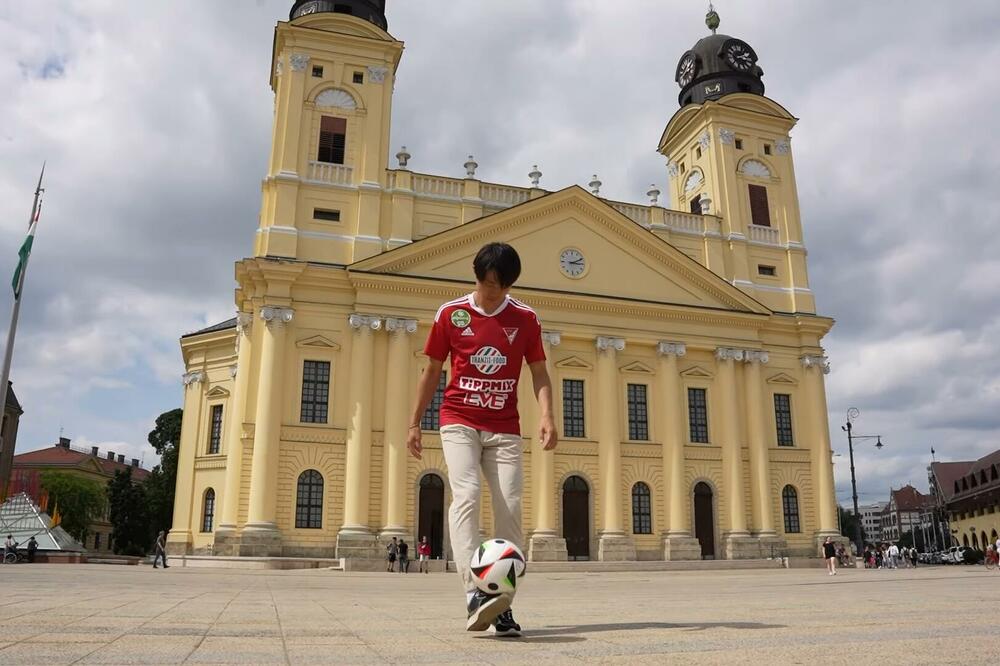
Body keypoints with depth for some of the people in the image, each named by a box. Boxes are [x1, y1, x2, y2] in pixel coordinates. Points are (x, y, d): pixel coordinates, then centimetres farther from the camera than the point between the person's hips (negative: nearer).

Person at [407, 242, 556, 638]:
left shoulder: (525, 319, 5)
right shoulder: (450, 314, 2)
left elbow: (538, 372, 6)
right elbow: (432, 371, 8)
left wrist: (546, 415, -11)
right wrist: (414, 423, 7)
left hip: (504, 429, 2)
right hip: (459, 422, -2)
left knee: (510, 507, -5)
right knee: (466, 493, -22)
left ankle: (503, 604, 2)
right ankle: (474, 594, -29)